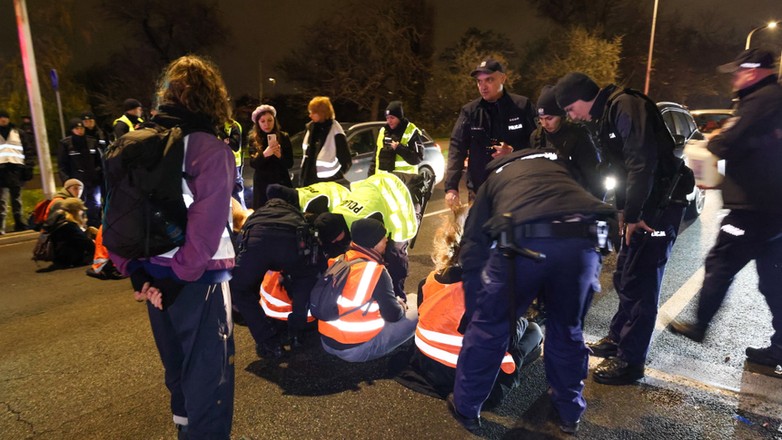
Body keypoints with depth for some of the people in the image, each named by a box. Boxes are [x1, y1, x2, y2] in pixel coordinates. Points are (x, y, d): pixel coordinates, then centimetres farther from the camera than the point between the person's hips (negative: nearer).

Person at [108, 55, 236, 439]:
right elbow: (206, 226, -22)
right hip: (198, 280, -7)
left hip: (154, 278, 8)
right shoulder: (210, 148, -13)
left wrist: (135, 271, 5)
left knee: (177, 372, 25)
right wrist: (180, 278, -14)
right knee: (207, 378, 6)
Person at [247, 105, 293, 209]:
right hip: (262, 184, 0)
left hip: (282, 183, 0)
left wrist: (280, 155, -22)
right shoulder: (254, 139, 1)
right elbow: (253, 164, -10)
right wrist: (264, 154, -28)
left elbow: (290, 163, -2)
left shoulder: (283, 137, 1)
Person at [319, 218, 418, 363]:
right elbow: (393, 315, -11)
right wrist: (402, 306, 12)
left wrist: (393, 302, 18)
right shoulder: (375, 271, -18)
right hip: (355, 348, -7)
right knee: (414, 317, 1)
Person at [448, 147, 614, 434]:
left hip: (523, 243, -2)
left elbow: (473, 250, 23)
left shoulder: (493, 180, 32)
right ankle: (570, 413, 47)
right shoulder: (560, 162, 39)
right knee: (568, 330, 26)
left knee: (488, 327, 19)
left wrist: (473, 314, 29)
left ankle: (466, 408, 38)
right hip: (581, 241, 3)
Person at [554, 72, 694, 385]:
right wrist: (623, 210, 11)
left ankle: (630, 361, 6)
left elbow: (643, 162, -24)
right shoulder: (606, 114, 14)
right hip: (641, 205, 10)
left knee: (640, 282, -5)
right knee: (624, 277, 16)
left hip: (660, 205, -10)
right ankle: (618, 339, 32)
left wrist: (632, 214, -20)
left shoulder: (625, 106, -16)